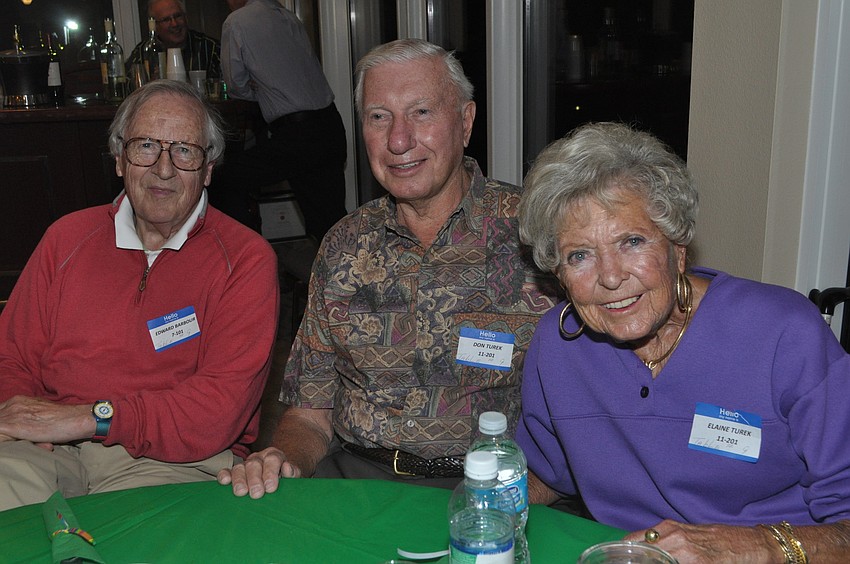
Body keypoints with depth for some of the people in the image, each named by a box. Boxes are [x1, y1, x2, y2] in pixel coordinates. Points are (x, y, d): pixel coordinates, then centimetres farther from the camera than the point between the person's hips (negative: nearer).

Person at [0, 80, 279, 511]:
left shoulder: (246, 259, -1)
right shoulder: (68, 237, 15)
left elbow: (222, 409, -12)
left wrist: (90, 418, -18)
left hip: (176, 458, -3)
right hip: (50, 448, 3)